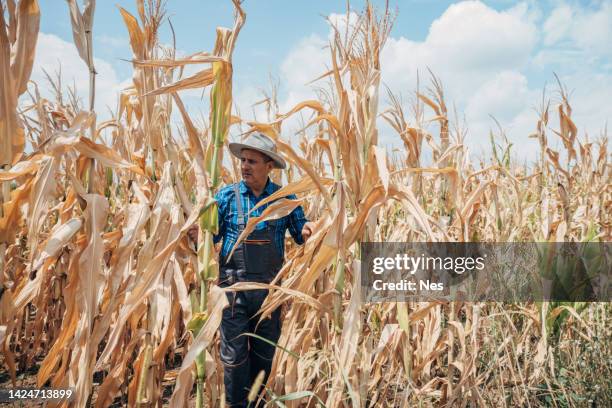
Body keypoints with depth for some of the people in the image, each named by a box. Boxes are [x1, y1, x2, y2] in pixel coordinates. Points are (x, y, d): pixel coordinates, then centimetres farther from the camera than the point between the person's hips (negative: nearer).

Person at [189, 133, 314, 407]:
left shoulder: (285, 198, 0)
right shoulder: (227, 196, -1)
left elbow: (300, 236, 7)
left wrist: (307, 230, -16)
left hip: (271, 286, 2)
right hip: (234, 284, -1)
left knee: (265, 352, 15)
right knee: (235, 353, 2)